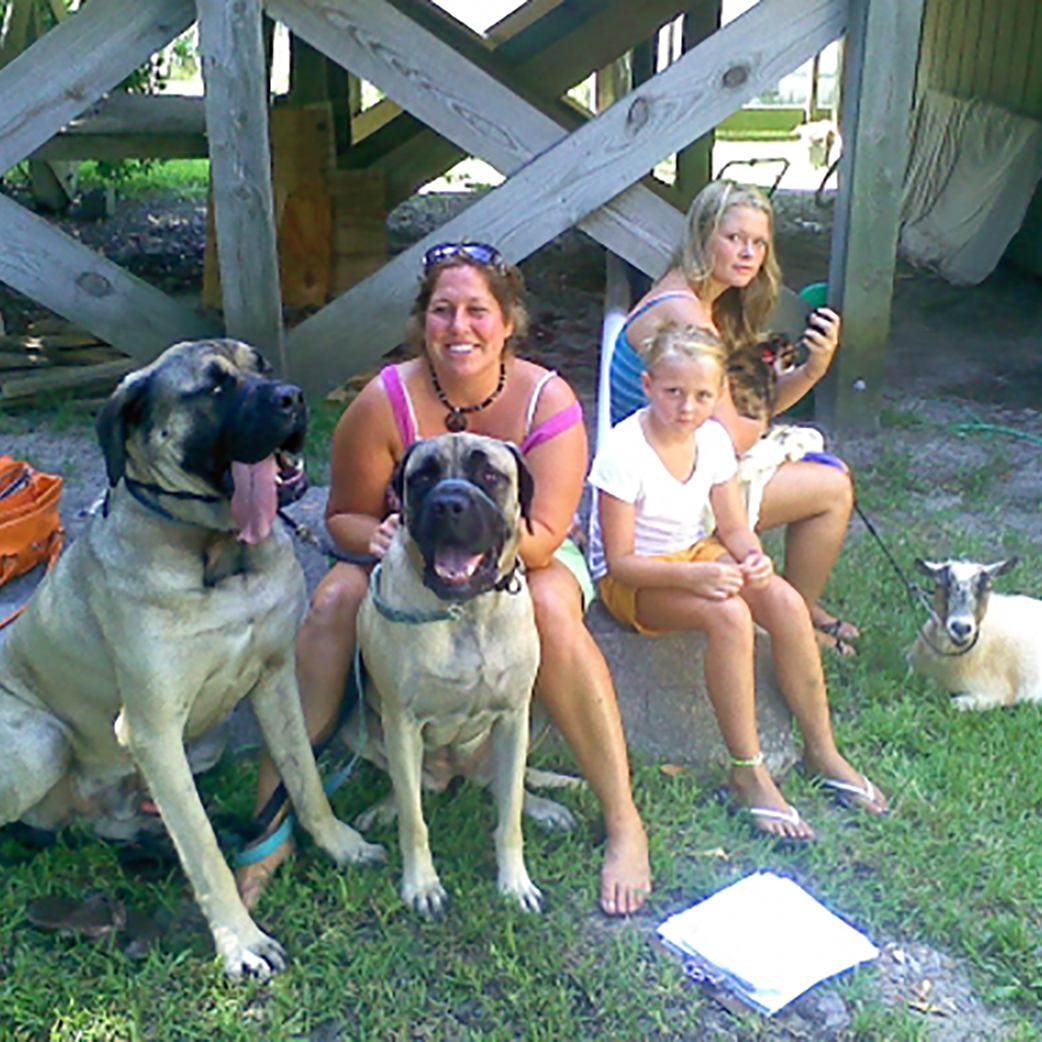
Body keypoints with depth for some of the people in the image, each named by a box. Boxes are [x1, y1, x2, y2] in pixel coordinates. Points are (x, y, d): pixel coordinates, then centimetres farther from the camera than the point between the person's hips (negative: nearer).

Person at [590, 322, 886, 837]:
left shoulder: (713, 437, -4)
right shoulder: (623, 449, -22)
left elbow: (734, 527, 3)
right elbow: (620, 561, -20)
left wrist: (754, 558, -21)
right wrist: (692, 575, -34)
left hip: (695, 554, 6)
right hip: (632, 580, -6)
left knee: (786, 601, -20)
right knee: (729, 613, -33)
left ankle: (822, 751, -4)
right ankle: (747, 774, -20)